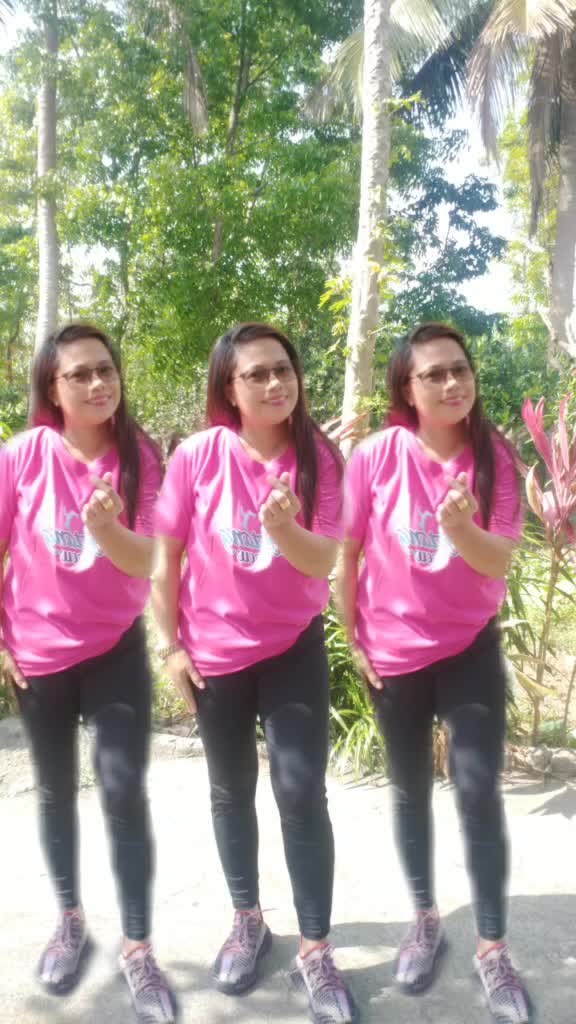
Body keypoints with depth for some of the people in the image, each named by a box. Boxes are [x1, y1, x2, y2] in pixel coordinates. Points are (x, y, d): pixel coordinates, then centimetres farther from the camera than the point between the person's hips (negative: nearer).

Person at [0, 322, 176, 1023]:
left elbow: (144, 563, -15)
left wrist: (106, 529, -36)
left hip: (115, 650, -1)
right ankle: (70, 920, 37)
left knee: (124, 794, -2)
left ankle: (138, 949, 15)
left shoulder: (139, 457, -10)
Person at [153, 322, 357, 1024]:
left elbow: (323, 563, -15)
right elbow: (164, 557, -5)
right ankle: (247, 919, 39)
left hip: (294, 650, 0)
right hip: (214, 654, 1)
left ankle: (314, 951, 19)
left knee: (302, 796, 0)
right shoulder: (198, 455, -13)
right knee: (231, 794, 16)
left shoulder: (318, 458, -11)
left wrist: (284, 527, -36)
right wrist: (171, 646, -4)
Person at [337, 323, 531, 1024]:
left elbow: (499, 562, -14)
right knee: (410, 791, 15)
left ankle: (492, 949, 18)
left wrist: (460, 527, -35)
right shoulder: (377, 455, -13)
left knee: (479, 792, -1)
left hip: (470, 650, 0)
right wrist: (353, 638, -2)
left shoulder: (494, 456, -10)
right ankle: (425, 919, 37)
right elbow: (346, 553, -4)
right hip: (393, 653, 0)